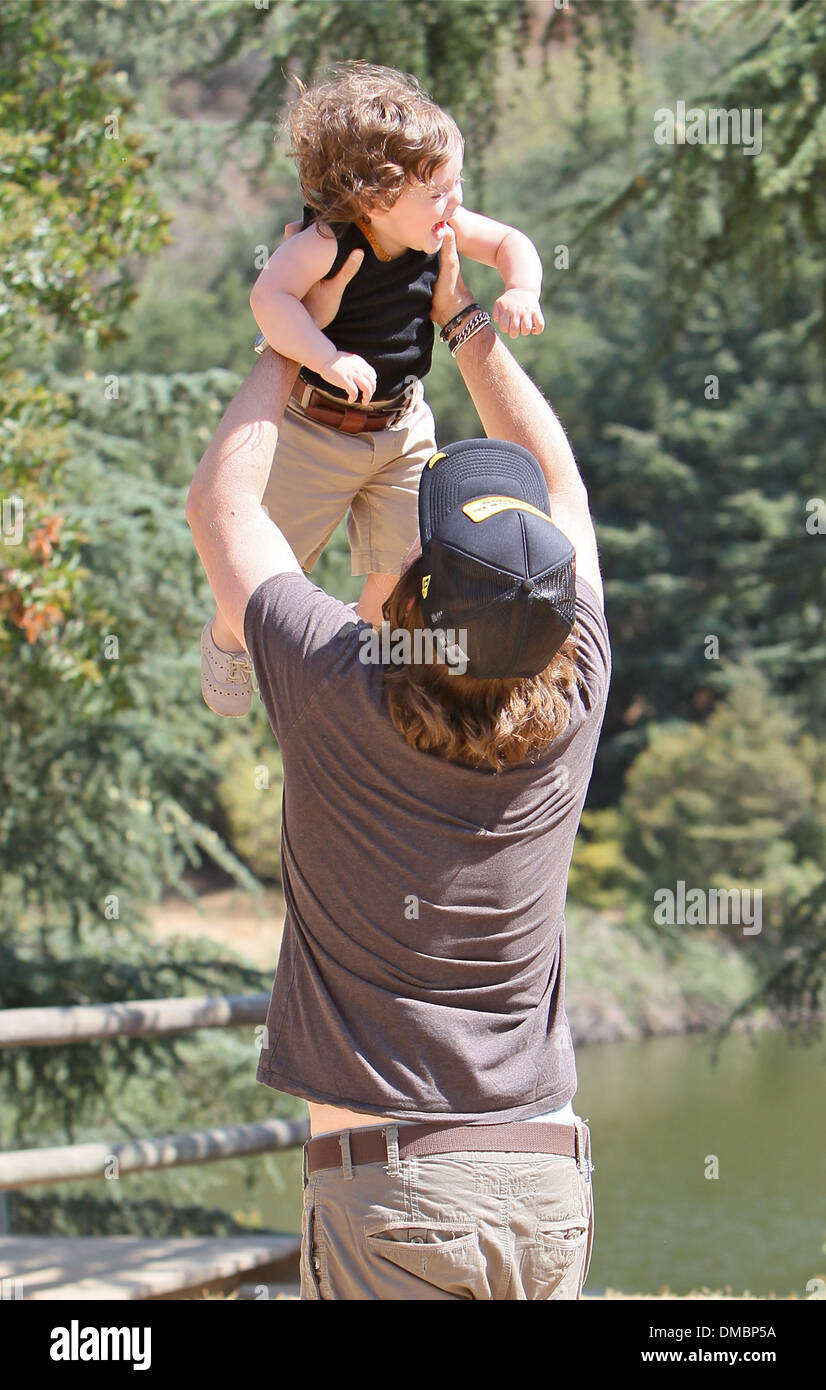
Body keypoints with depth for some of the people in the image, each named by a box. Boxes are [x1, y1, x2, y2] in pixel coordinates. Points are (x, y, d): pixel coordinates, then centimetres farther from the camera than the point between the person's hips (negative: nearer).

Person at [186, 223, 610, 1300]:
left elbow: (219, 505, 5)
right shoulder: (571, 708, -1)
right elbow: (562, 487, 17)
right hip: (552, 1182, 4)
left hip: (392, 1182, -4)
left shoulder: (344, 697, -11)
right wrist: (465, 316, 24)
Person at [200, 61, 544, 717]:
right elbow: (269, 298, -38)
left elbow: (511, 242, 2)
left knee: (402, 562, 8)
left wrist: (520, 291, -18)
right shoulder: (323, 242, -28)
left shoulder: (442, 227, -11)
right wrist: (328, 358, -47)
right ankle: (227, 639, 38)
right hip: (315, 427, -5)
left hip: (402, 426, 5)